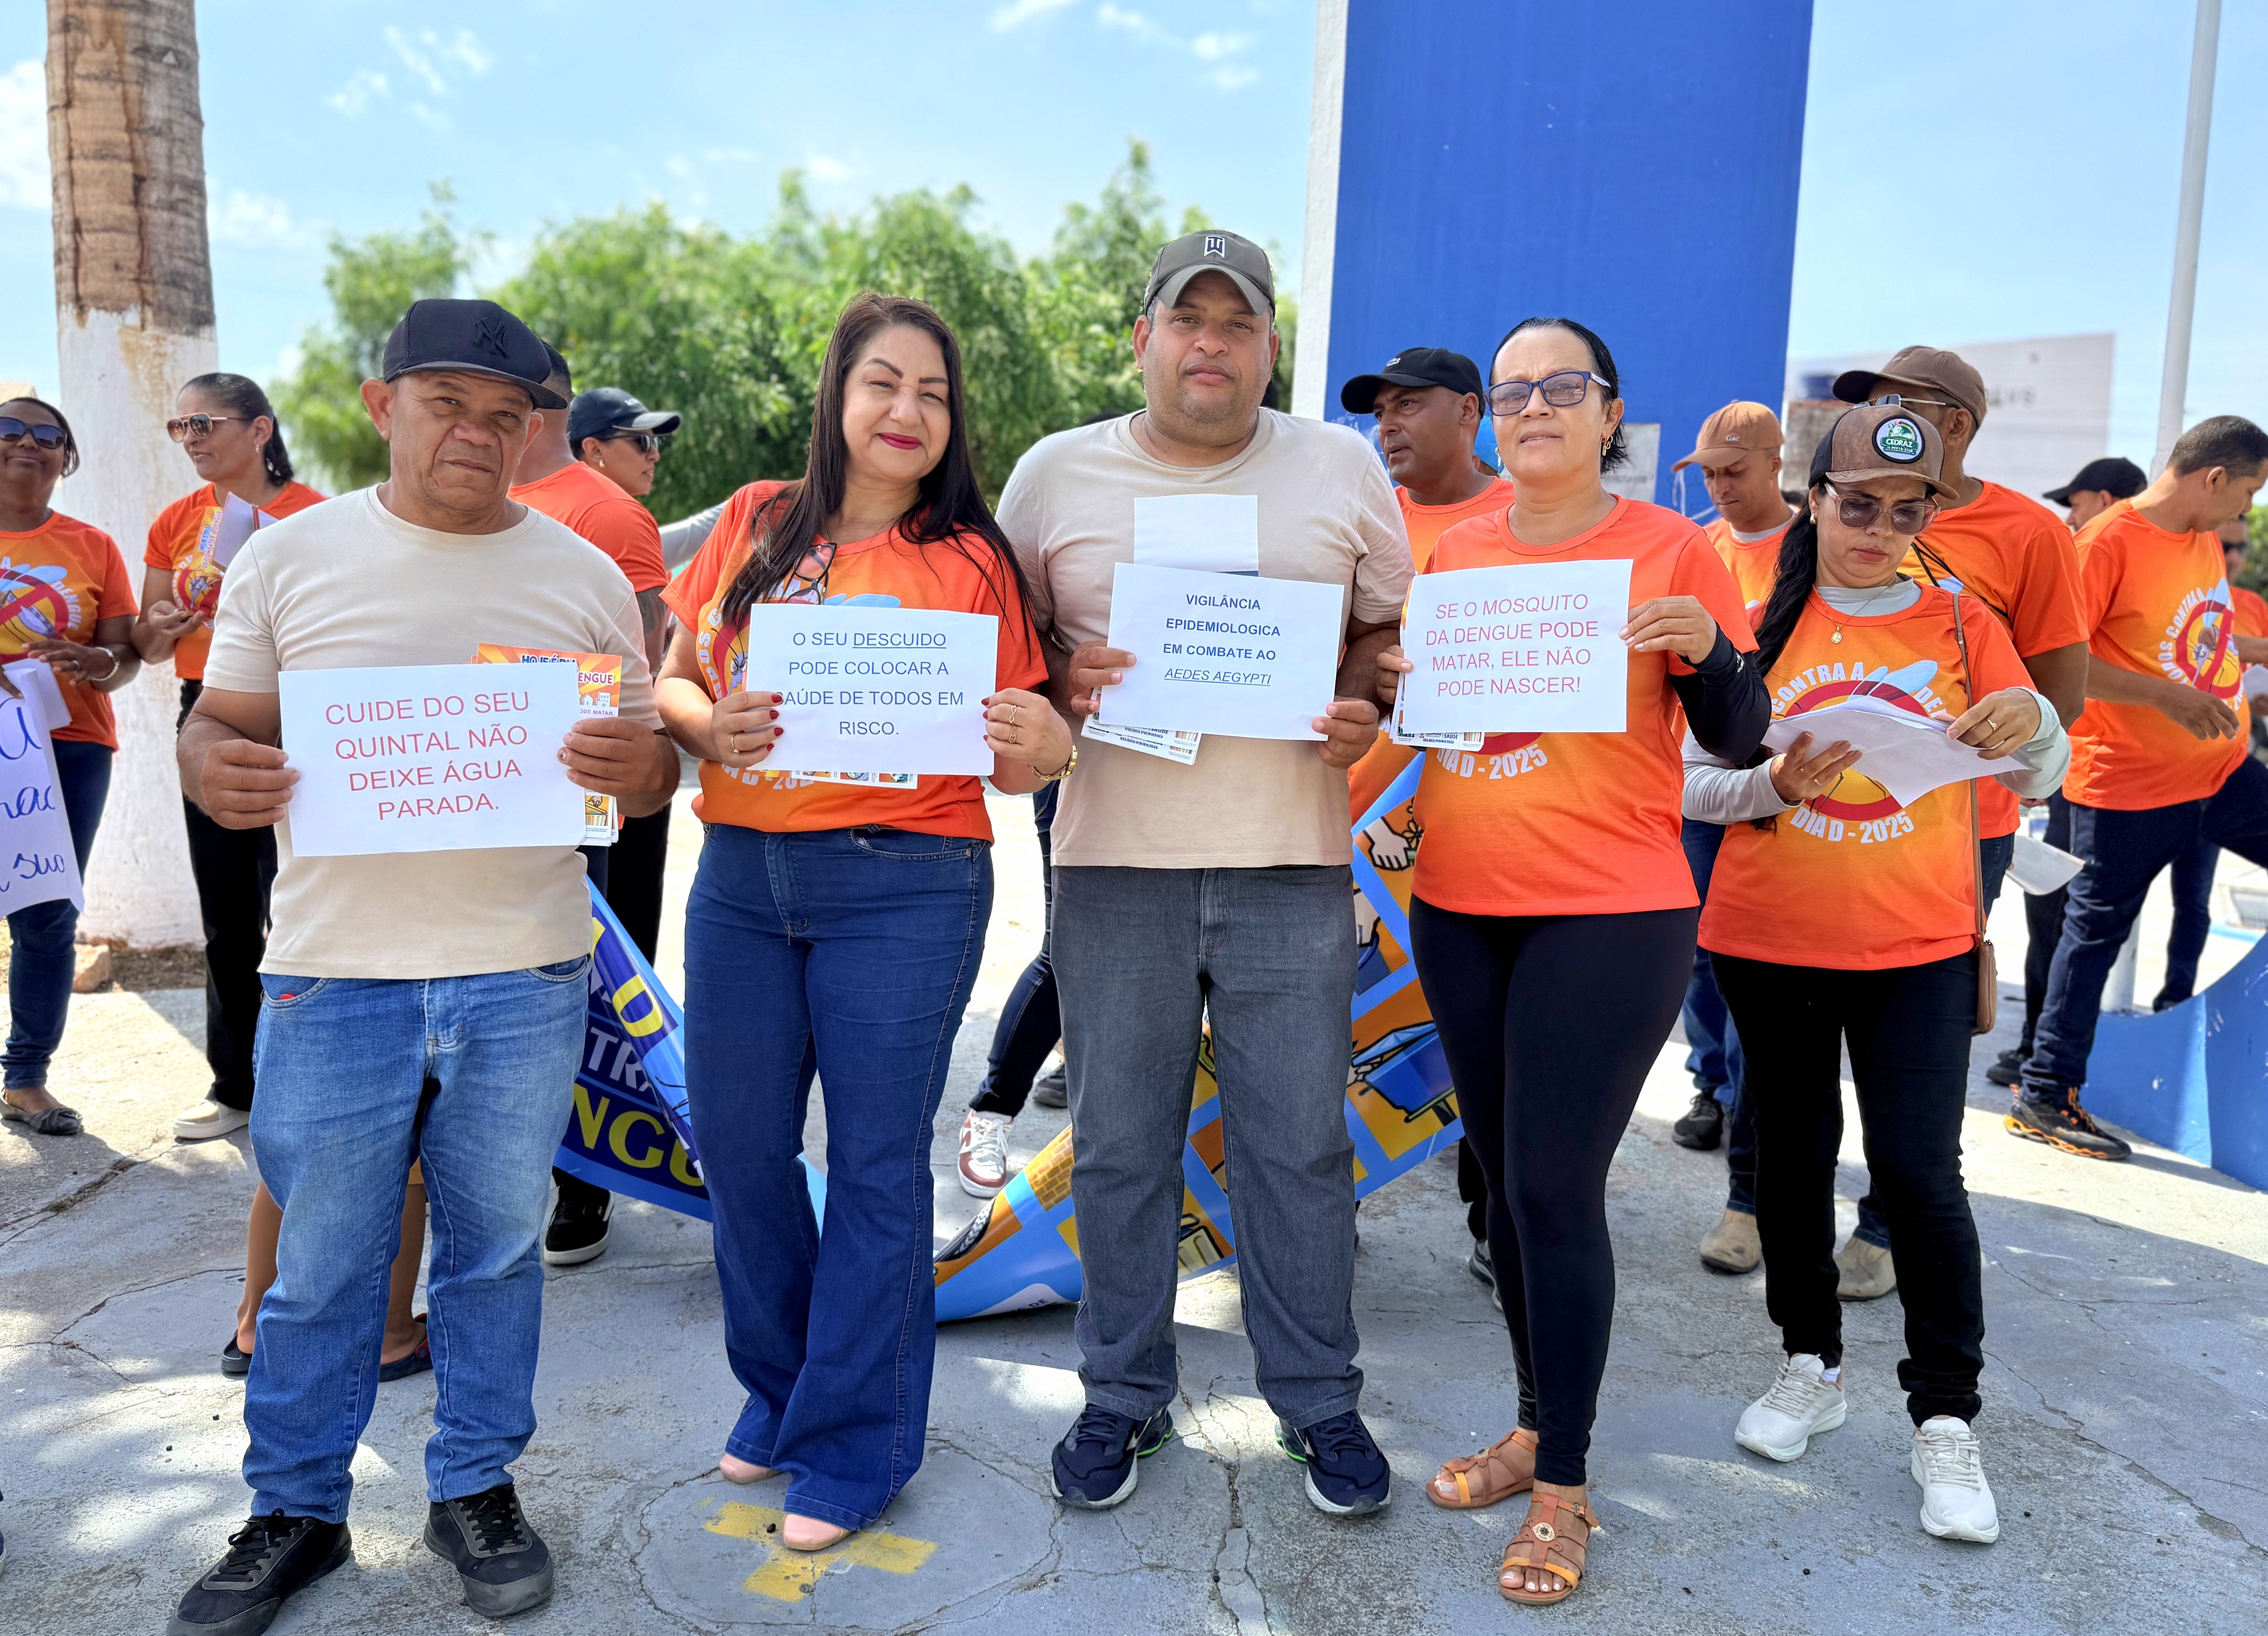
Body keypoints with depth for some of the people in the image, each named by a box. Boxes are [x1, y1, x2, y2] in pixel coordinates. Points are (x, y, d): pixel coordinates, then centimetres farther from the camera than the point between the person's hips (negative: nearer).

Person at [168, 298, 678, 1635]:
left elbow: (657, 769, 7)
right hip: (333, 973, 0)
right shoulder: (291, 557, 4)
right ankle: (296, 1512, 30)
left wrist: (636, 762, -16)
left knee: (498, 1247, 12)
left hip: (526, 978, 1)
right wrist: (220, 771, -16)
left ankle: (478, 1488, 31)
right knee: (320, 1263, 10)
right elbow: (217, 728, 8)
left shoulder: (587, 577, 5)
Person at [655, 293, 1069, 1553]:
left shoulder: (971, 561, 0)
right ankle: (781, 1388, 37)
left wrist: (1044, 745, -23)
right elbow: (671, 679, 10)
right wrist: (710, 725, -11)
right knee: (740, 1145, 12)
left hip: (904, 891, -3)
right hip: (740, 880, 4)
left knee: (878, 1165, 4)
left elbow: (1014, 760, 0)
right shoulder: (757, 523, 7)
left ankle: (855, 1445, 23)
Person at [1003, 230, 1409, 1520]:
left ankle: (1318, 1397, 26)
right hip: (1116, 865, 0)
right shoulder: (1058, 472, 6)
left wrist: (1365, 711, -5)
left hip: (1295, 860, 0)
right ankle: (1126, 1393, 28)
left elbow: (1394, 624, 15)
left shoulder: (1343, 468, 8)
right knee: (1120, 1146, 9)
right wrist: (1060, 680, -9)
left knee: (1301, 1142, 7)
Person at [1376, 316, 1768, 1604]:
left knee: (1557, 1189, -4)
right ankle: (1537, 1424, 31)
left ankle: (1565, 1487, 13)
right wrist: (1395, 686, -2)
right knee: (1505, 1176, 14)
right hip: (1459, 910, 5)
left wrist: (1704, 648, -22)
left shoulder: (1670, 548, -3)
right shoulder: (1456, 551, 9)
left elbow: (1741, 741, -3)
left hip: (1610, 916, -5)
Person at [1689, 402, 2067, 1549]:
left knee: (1919, 1172, -4)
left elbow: (2038, 776, -2)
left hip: (1919, 947, -1)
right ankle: (1812, 1366, 30)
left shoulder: (1961, 624, 3)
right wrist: (1775, 784, -22)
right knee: (1791, 1155, 11)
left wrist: (2033, 730, -24)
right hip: (1768, 942, 1)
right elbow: (1696, 783, -1)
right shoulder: (1760, 625, 1)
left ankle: (1945, 1420, 12)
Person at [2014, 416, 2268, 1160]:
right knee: (2095, 933, 2)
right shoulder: (2109, 543, -17)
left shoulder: (2204, 539, 9)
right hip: (2130, 786, -8)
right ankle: (2044, 1095, 14)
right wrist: (2170, 696, -25)